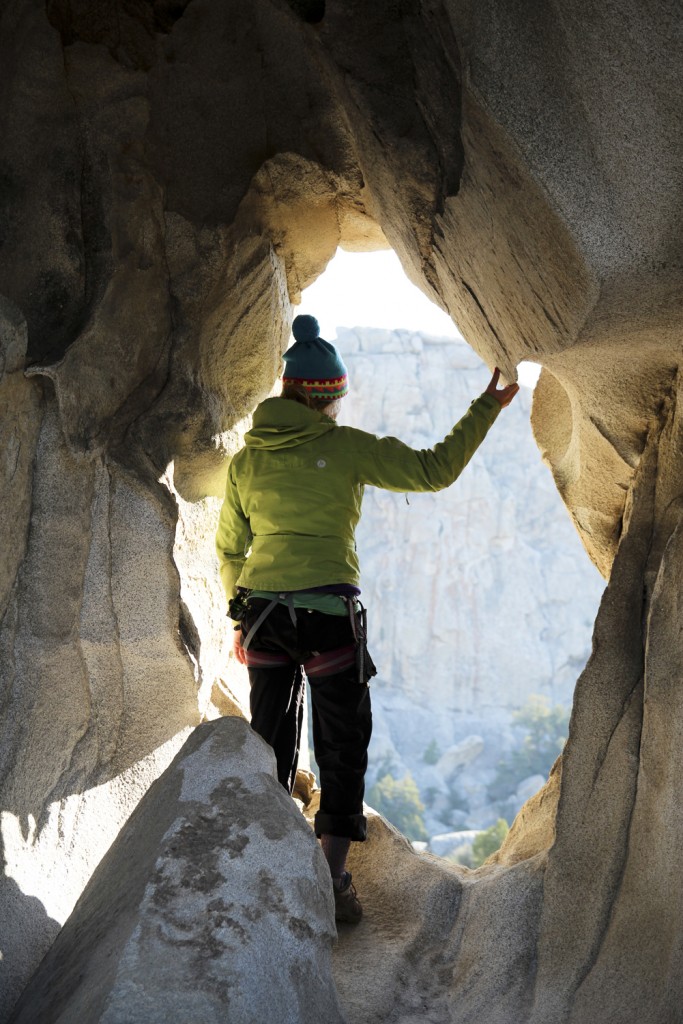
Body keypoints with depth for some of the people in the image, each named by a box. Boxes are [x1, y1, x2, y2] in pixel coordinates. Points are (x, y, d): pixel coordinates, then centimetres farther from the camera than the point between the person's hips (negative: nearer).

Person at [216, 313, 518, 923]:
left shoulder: (246, 460, 9)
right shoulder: (347, 448, -3)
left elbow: (230, 551, 15)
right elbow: (434, 470, -2)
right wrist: (486, 409, 7)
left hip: (261, 610, 4)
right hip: (329, 610, -4)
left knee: (270, 742, 17)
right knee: (342, 746, 7)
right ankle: (331, 882, 5)